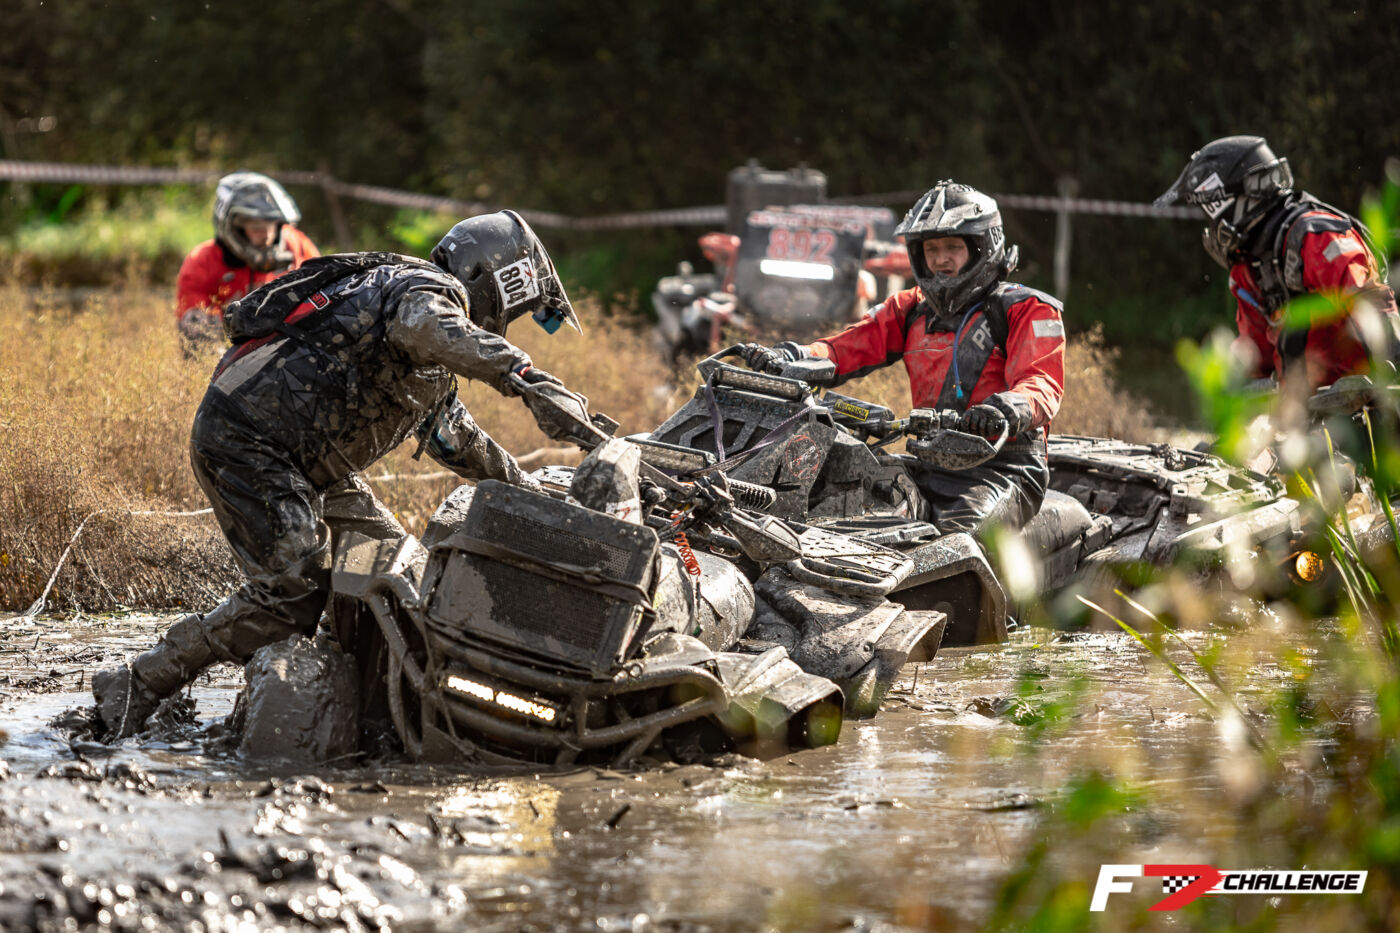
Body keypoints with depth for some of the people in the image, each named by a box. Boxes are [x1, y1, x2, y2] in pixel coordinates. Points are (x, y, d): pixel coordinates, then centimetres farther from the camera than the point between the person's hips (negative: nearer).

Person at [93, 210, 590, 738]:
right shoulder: (426, 290, -9)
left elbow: (450, 433, 36)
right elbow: (425, 329, -34)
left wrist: (530, 490, 30)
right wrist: (526, 377, -44)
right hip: (244, 438, -11)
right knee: (297, 591, -19)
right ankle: (137, 688, -17)